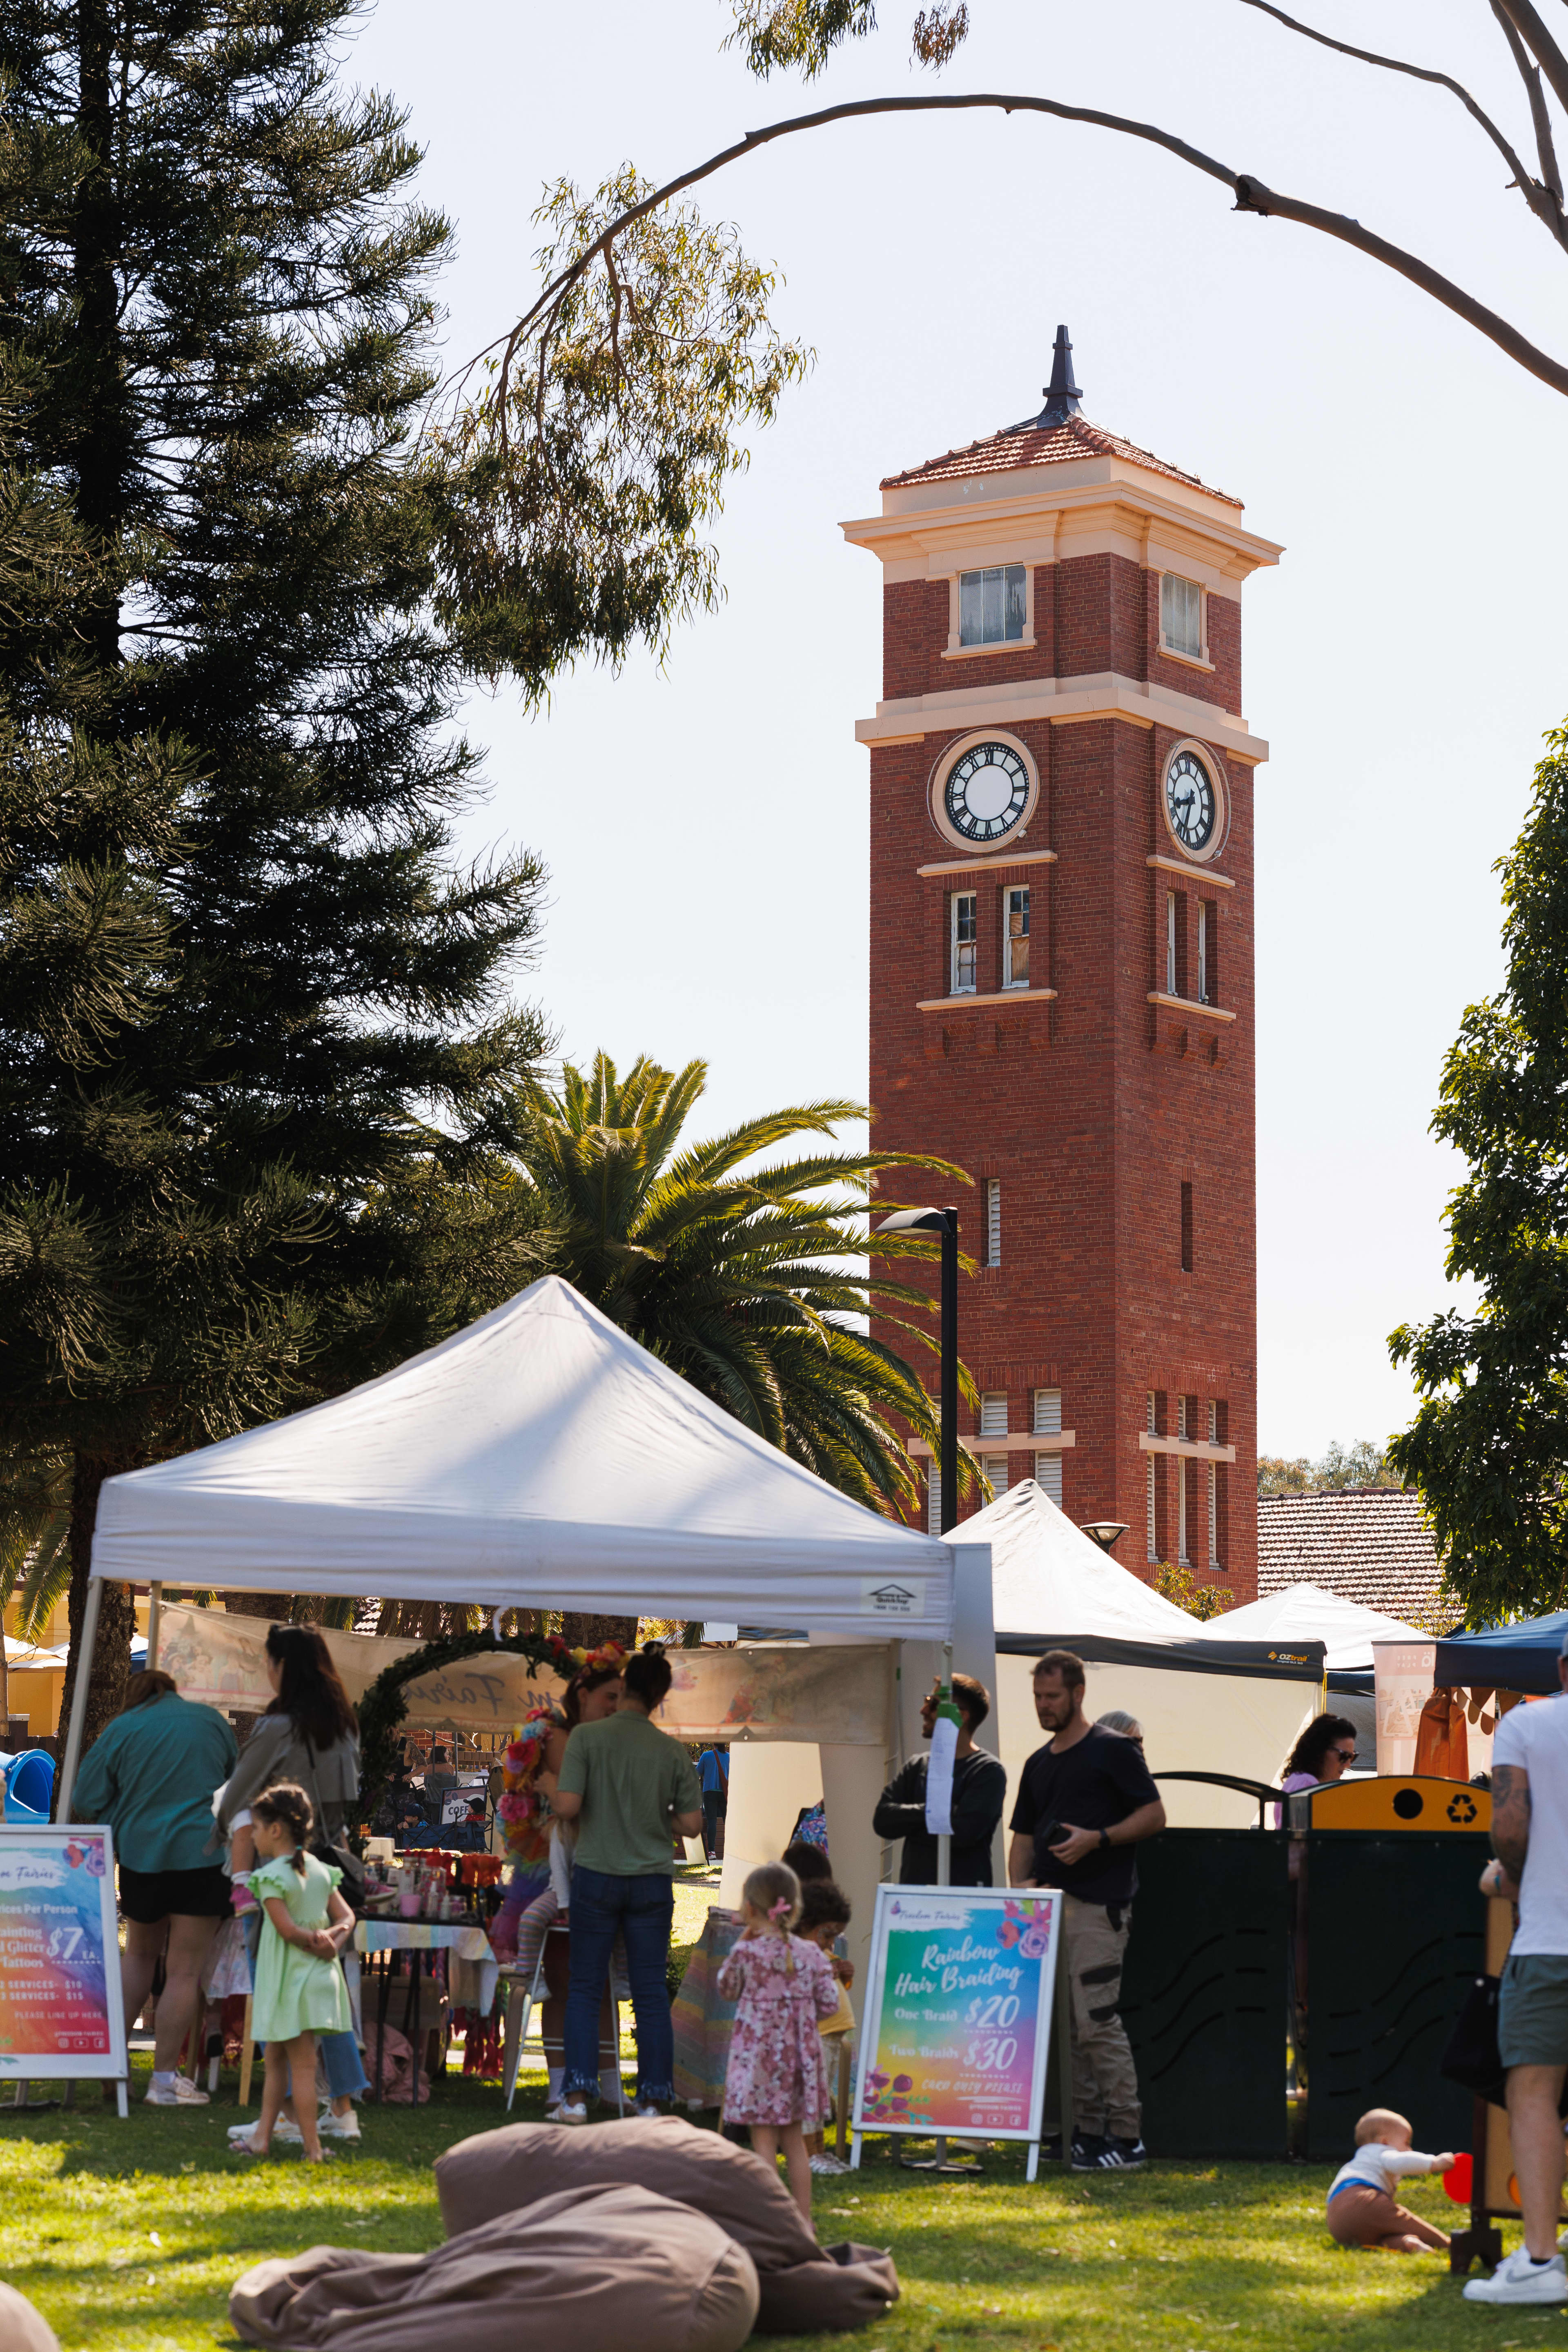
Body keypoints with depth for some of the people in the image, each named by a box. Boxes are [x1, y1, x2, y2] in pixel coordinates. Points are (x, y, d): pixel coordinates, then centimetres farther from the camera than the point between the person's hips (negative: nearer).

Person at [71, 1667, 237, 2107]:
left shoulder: (122, 1730, 2)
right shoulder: (212, 1721, 6)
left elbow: (86, 1804, 3)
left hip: (141, 1852, 1)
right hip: (202, 1855, -1)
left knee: (140, 1956, 21)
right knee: (185, 1969, 0)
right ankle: (164, 2079, 0)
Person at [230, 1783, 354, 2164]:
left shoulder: (272, 1876, -15)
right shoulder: (320, 1870, 8)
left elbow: (288, 1929, -21)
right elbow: (346, 1917, 6)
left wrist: (315, 1944, -7)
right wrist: (332, 1941, -8)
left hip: (290, 1979, -7)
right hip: (320, 1975, 7)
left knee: (301, 2064, -1)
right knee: (275, 2057, 15)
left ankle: (312, 2147, 3)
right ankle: (263, 2135, 17)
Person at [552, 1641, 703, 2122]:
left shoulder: (587, 1737, -8)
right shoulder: (674, 1752, -1)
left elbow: (567, 1805, -14)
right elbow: (691, 1824, 1)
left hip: (597, 1878, -1)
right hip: (652, 1882, 1)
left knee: (585, 1988, 7)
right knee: (652, 1993, 7)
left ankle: (577, 2099, 1)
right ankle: (651, 2102, 7)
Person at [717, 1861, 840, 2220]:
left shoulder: (747, 1953, -12)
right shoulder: (810, 1955, -1)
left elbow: (727, 1989, 5)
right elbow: (828, 2004, 1)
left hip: (758, 2056, -4)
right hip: (799, 2055, 4)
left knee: (764, 2139, -2)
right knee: (794, 2140, 14)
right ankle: (803, 2218, 19)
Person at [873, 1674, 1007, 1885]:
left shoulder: (989, 1771, -5)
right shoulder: (917, 1766, 14)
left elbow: (964, 1831, -17)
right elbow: (882, 1820, 2)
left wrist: (910, 1822, -4)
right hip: (913, 1895, 5)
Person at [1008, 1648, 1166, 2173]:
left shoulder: (1112, 1750, -2)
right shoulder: (1039, 1764, 19)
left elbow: (1154, 1815, -5)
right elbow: (1024, 1835, 22)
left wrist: (1097, 1839, -17)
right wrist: (1019, 1892, 5)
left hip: (1098, 1901, -7)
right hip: (1047, 1905, 7)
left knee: (1097, 2020, -11)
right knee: (1065, 2024, 5)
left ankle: (1127, 2139, -7)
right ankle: (1088, 2130, 10)